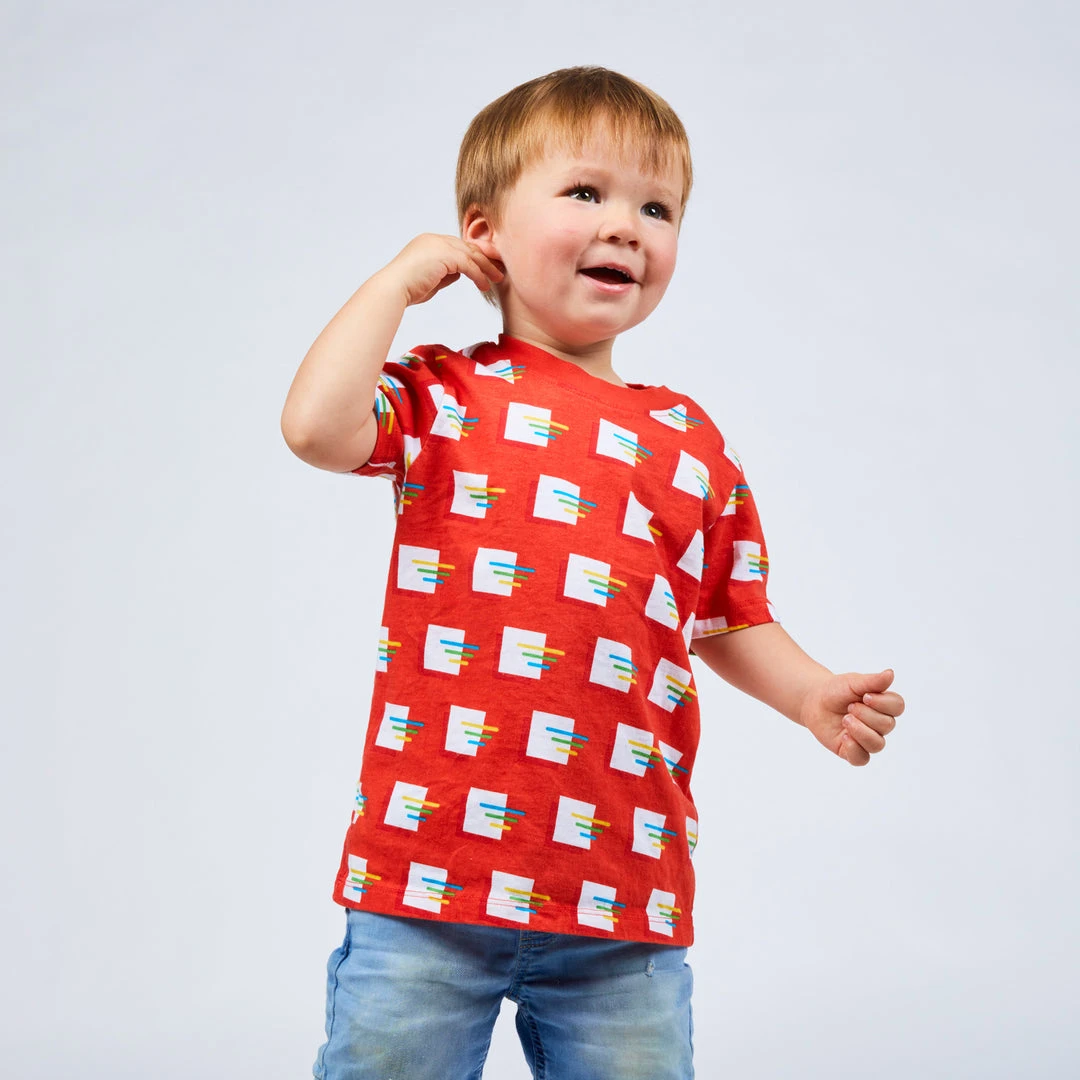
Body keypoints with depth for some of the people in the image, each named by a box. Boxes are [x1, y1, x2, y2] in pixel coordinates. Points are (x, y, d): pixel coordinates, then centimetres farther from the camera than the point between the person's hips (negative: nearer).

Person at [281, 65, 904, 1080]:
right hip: (426, 881, -2)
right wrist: (402, 275, -6)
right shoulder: (443, 395, 2)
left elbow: (728, 618, 20)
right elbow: (317, 427, -18)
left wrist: (812, 695, 2)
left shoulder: (691, 444, 11)